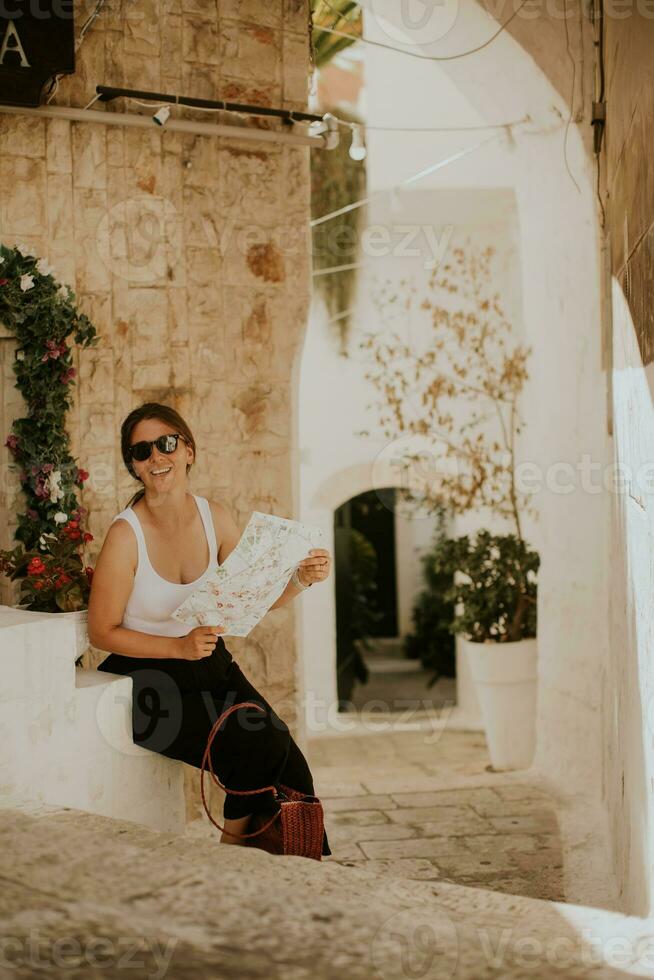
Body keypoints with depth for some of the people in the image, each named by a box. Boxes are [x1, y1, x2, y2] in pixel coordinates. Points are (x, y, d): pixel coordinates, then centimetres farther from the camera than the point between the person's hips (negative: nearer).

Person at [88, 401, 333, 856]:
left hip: (211, 665, 5)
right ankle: (233, 851, 3)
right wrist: (179, 647, -21)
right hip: (147, 679, -5)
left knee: (284, 753, -18)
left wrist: (302, 579, -10)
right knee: (254, 748, -24)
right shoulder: (126, 534, -15)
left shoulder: (216, 517, 0)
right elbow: (102, 632, -11)